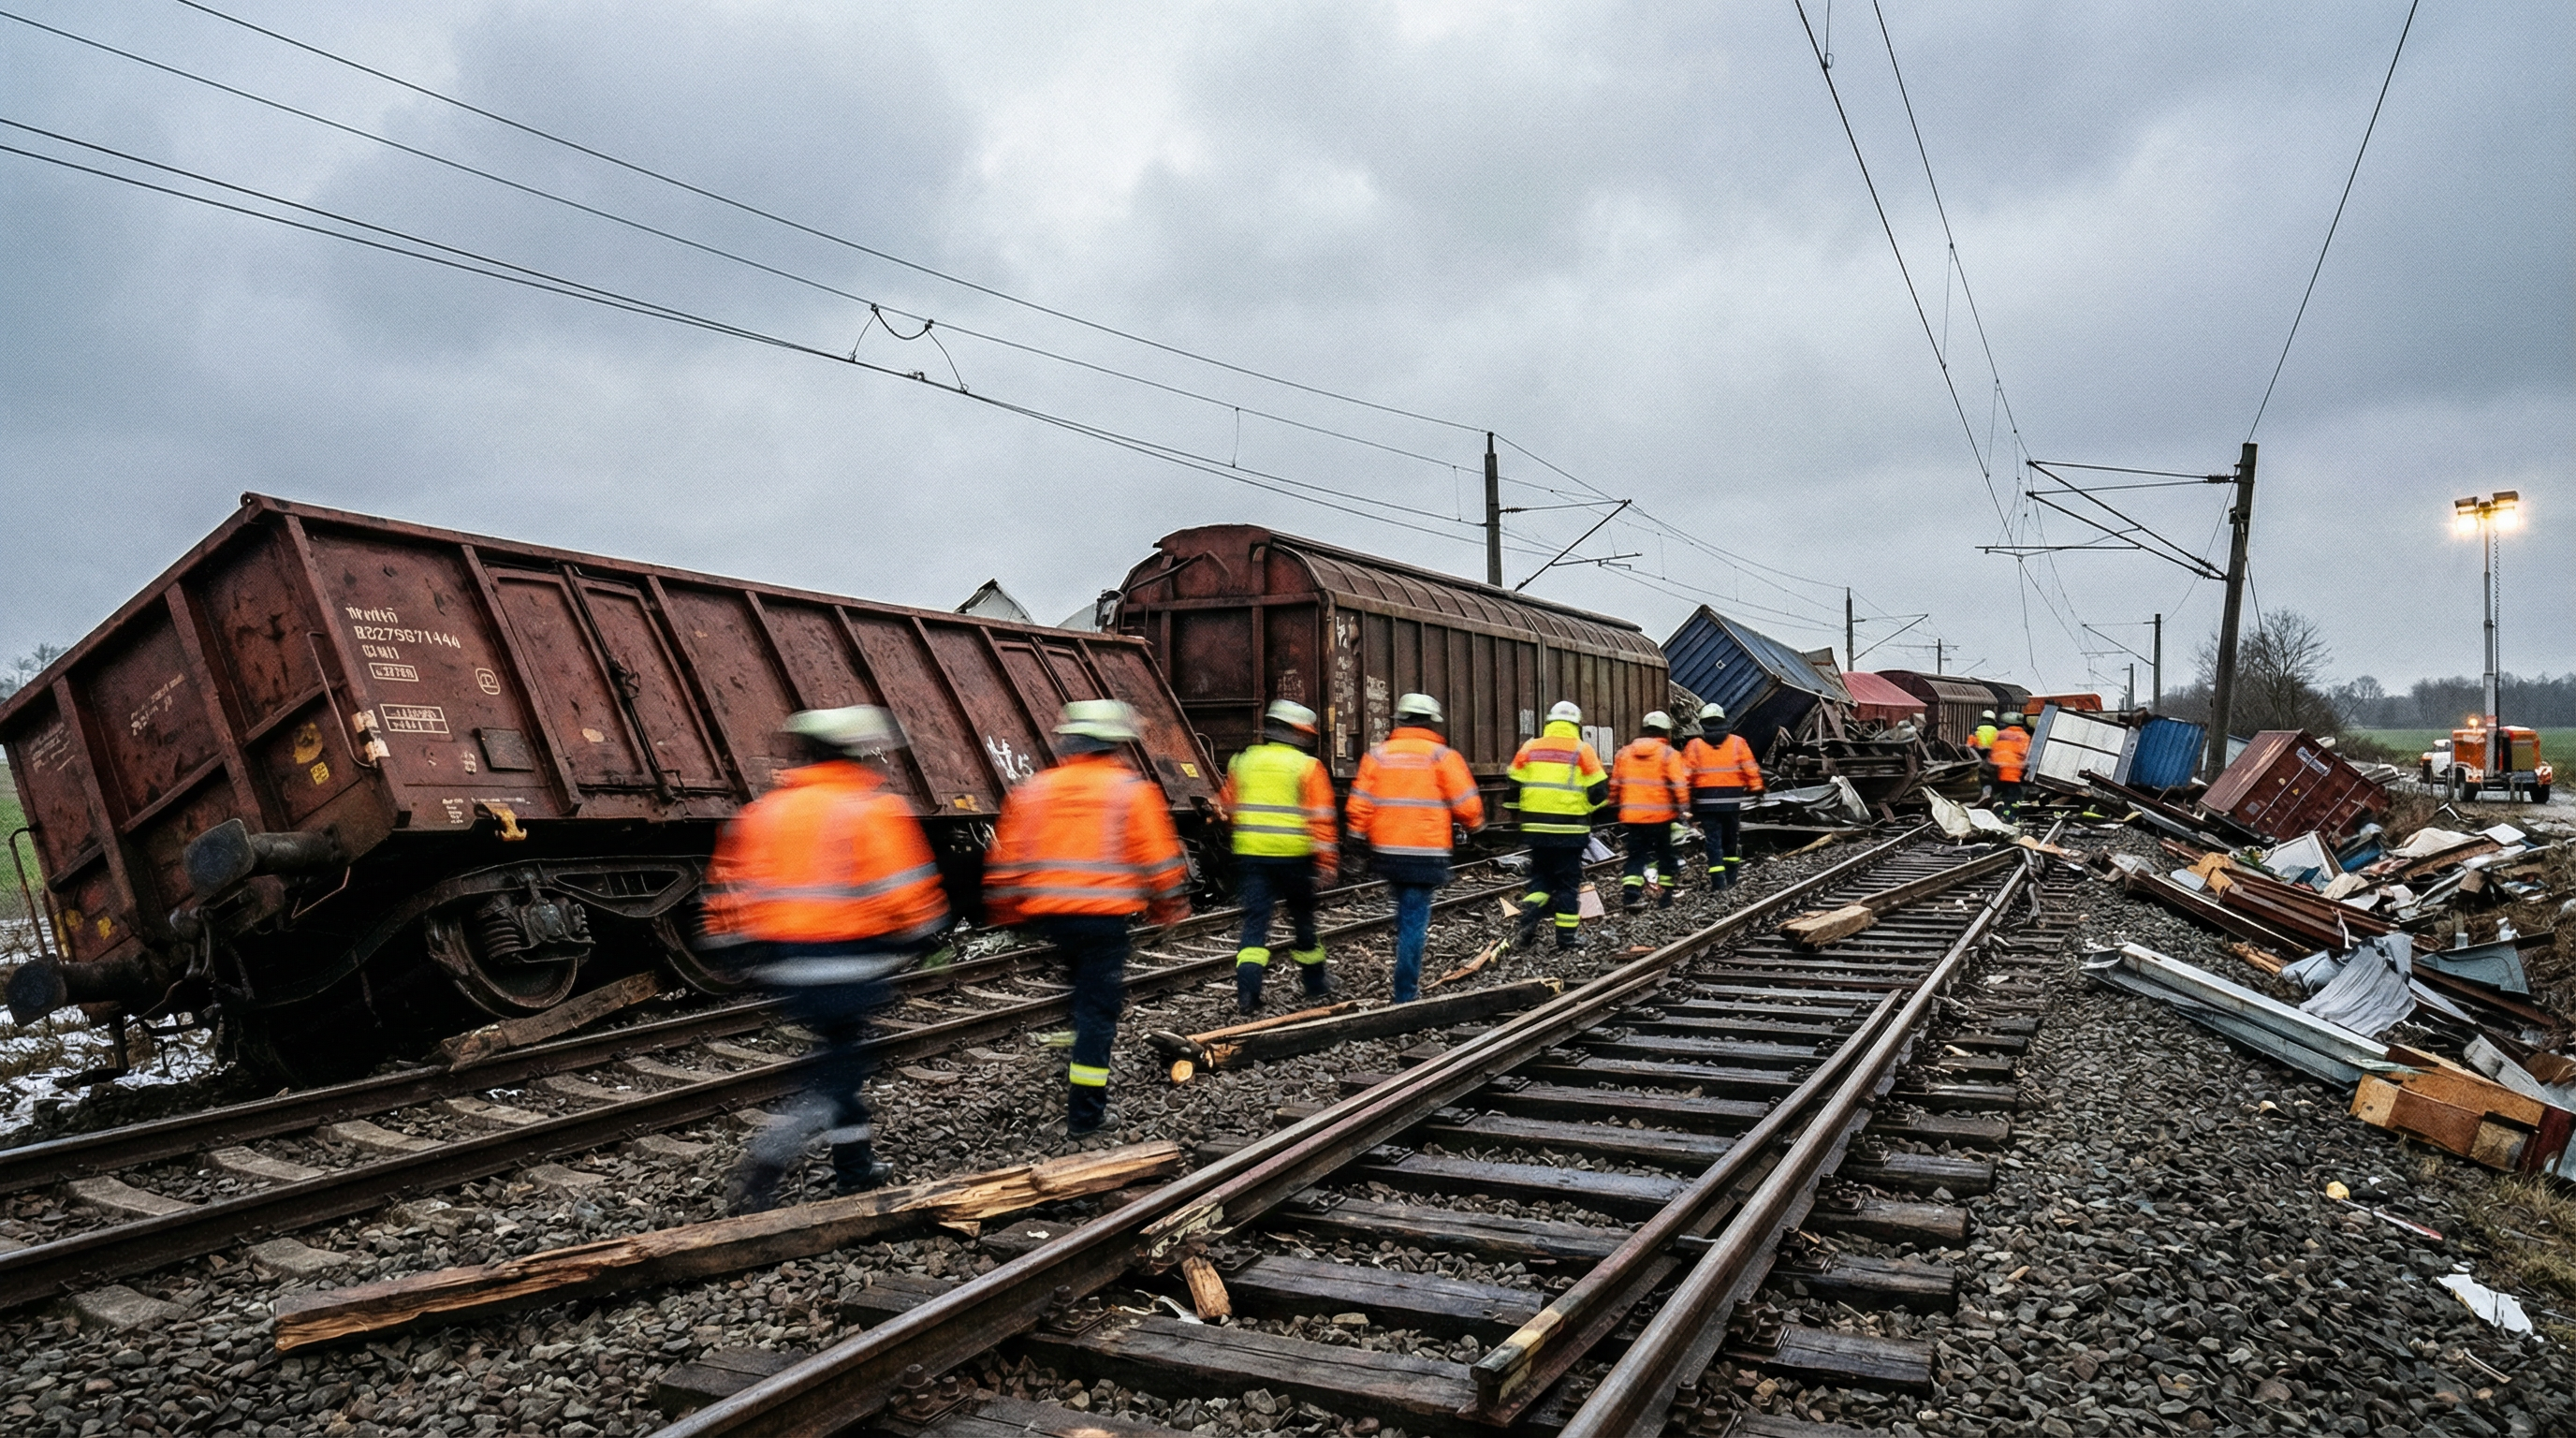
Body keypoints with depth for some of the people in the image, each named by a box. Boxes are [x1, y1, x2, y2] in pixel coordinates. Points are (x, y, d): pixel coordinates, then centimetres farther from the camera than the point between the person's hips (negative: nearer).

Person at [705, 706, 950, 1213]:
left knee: (839, 1053, 22)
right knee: (838, 1074, 3)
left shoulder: (765, 809, 10)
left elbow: (730, 883, 10)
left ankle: (855, 1167, 30)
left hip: (784, 959, 7)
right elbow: (905, 888, -12)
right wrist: (919, 935, 5)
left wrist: (742, 948, 17)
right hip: (848, 960, -7)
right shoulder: (874, 810, -9)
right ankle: (763, 1168, -9)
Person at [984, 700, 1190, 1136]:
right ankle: (1085, 1113, 6)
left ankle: (1079, 1072, 30)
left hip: (1049, 915, 5)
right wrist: (1168, 908, 10)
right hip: (1106, 915, -4)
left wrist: (1004, 911, 19)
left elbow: (1007, 858, 7)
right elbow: (1159, 859, -4)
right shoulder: (1132, 791, -6)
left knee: (1086, 992, 27)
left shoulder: (1033, 789, 5)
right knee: (1097, 1007, 3)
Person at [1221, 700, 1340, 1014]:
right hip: (1294, 856, -2)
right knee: (1302, 918, 14)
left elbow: (1228, 808, 17)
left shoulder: (1242, 762, 8)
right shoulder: (1308, 767, -6)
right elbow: (1321, 818, -10)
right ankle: (1315, 983, 29)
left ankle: (1247, 990, -12)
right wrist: (1327, 862, -7)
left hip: (1251, 855, 2)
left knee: (1255, 921, 2)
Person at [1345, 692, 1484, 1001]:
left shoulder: (1377, 755, 4)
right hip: (1426, 854, -4)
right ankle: (1406, 994, 1)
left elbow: (1359, 805, 1)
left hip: (1386, 852, 4)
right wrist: (1472, 825, 16)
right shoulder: (1442, 757, -4)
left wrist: (1362, 840, 11)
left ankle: (1408, 974, 30)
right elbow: (1467, 805, -5)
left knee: (1407, 908, 27)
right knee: (1414, 920, 0)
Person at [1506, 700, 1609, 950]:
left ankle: (1529, 915, -3)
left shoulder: (1530, 747, 5)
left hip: (1536, 827, 3)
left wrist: (1524, 814, 19)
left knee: (1540, 876, 18)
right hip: (1570, 829, -3)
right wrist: (1586, 810, 14)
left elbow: (1514, 787, 6)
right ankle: (1567, 935, 11)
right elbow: (1598, 791, -4)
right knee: (1568, 881, 8)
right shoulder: (1582, 750, -4)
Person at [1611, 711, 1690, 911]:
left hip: (1631, 816, 3)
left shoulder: (1624, 753, 6)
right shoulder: (1669, 754, -8)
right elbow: (1679, 785, -12)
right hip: (1661, 816, -3)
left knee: (1635, 855, 8)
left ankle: (1630, 894, -9)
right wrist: (1683, 808, -3)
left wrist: (1618, 805, 21)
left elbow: (1615, 785, 11)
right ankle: (1665, 898, 16)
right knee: (1665, 855, 12)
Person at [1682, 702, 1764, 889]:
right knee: (1731, 839, 16)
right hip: (1732, 800, 2)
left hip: (1706, 801, -2)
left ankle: (1718, 882, -8)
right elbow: (1751, 769, -1)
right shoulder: (1738, 743, 1)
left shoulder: (1695, 746, -2)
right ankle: (1731, 879, 22)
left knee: (1713, 841, 0)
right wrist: (1755, 788, 9)